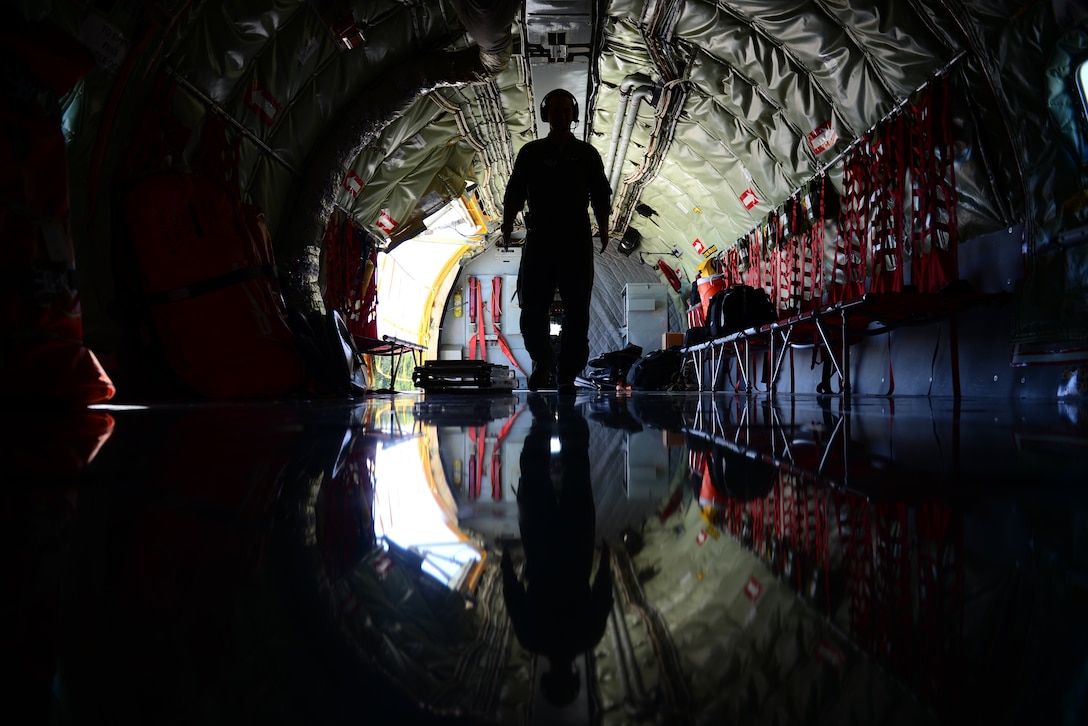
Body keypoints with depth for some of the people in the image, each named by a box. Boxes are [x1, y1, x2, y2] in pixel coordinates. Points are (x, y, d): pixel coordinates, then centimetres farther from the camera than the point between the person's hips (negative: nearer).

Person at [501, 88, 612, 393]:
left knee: (577, 311, -3)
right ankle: (542, 359, 22)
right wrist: (508, 224, -7)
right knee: (532, 308, -3)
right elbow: (514, 194, 7)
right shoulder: (531, 153, 12)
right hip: (539, 239, 0)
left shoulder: (587, 154, 13)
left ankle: (567, 375, 2)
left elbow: (601, 195, 9)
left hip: (577, 241, 0)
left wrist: (603, 228, -6)